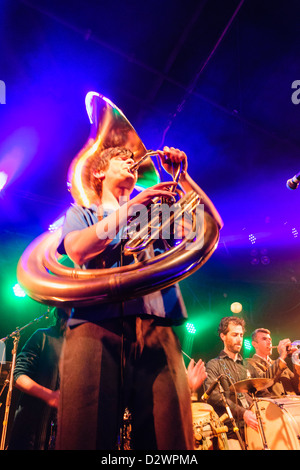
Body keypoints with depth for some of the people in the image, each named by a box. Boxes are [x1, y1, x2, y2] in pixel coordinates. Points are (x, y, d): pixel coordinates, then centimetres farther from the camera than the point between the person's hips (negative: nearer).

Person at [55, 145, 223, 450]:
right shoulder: (81, 213, 23)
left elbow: (213, 223, 20)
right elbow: (78, 251, 0)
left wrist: (182, 176, 15)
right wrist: (129, 207, -3)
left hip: (157, 329, 2)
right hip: (95, 326, -1)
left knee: (169, 439, -5)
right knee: (86, 437, -9)